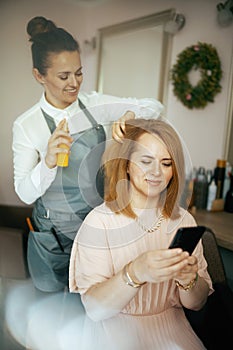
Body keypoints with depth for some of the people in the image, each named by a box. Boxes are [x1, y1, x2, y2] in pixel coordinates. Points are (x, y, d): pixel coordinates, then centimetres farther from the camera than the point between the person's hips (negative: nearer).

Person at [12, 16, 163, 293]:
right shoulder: (26, 125, -15)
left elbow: (154, 106, -3)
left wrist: (130, 115, -25)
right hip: (56, 229, -2)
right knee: (49, 287, 20)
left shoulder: (97, 105, -8)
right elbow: (24, 193, -15)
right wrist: (47, 163, -35)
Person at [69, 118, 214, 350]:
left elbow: (196, 303, 1)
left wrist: (189, 279, -20)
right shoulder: (99, 221, -12)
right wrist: (135, 273, -33)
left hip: (170, 331, 3)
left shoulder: (184, 221, -2)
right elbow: (94, 309, -17)